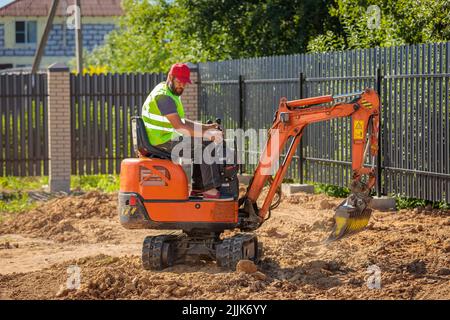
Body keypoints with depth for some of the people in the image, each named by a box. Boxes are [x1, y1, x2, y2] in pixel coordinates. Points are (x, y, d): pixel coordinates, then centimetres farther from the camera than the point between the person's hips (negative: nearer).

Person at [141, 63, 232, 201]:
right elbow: (179, 126, -27)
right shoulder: (163, 96, -19)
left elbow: (182, 121, 21)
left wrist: (205, 127, 8)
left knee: (200, 145, 14)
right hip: (163, 142, -11)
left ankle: (198, 187, 10)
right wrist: (207, 135, -27)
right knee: (205, 146, -16)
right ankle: (210, 190, -17)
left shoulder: (171, 94, 15)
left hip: (167, 138, 11)